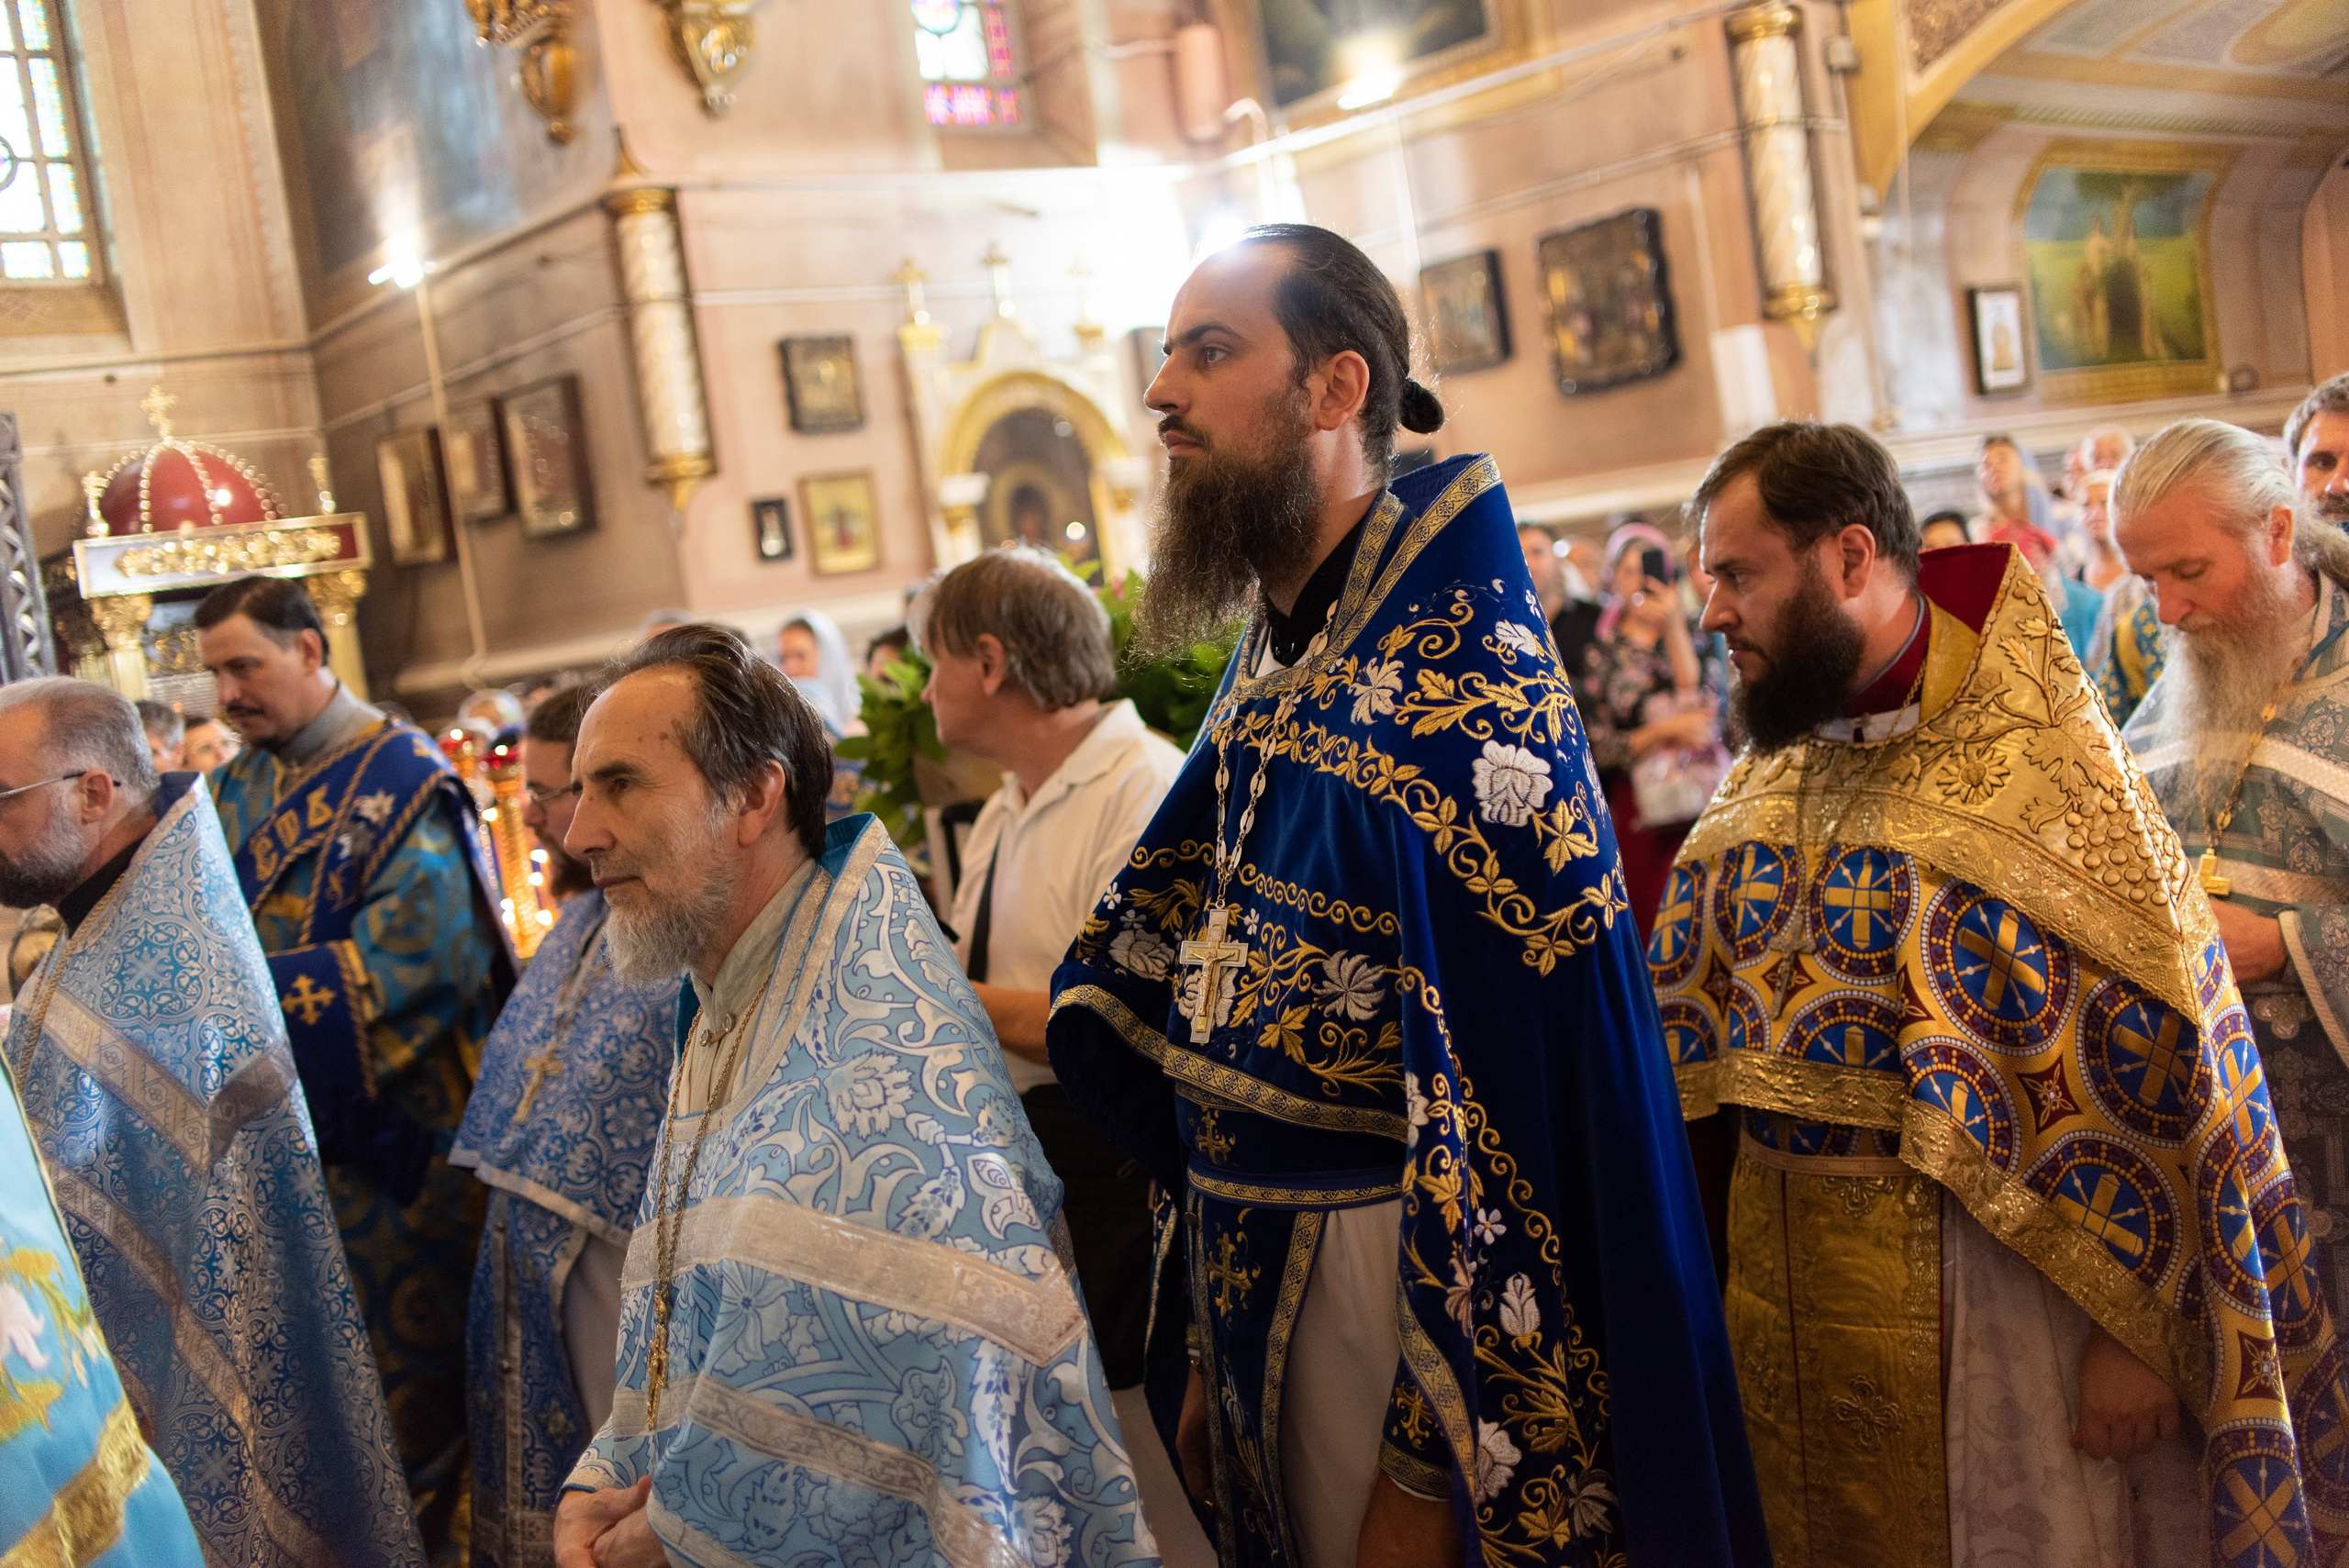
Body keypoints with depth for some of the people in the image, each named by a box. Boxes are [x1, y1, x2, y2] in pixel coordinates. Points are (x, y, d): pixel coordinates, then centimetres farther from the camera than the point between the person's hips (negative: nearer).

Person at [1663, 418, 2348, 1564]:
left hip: (1978, 1284, -5)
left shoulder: (2035, 757, -14)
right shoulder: (1773, 766, 5)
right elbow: (1694, 999, 11)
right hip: (1776, 1269, 6)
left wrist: (2134, 1326, -15)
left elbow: (2148, 1050, -16)